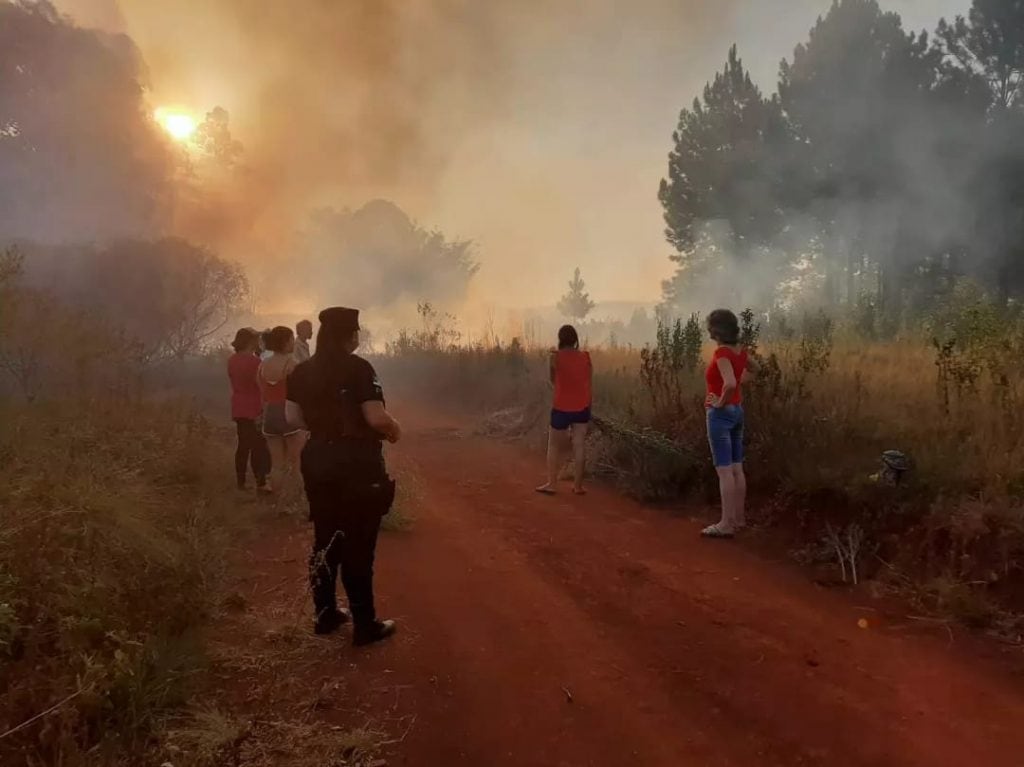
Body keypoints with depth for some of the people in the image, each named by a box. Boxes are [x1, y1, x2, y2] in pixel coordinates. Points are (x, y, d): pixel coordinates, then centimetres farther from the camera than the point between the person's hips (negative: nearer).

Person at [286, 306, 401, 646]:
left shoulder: (302, 372, 4)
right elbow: (377, 417, -22)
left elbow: (293, 416, 11)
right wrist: (395, 430, -2)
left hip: (318, 459, 6)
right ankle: (366, 625, 11)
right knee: (358, 543, 2)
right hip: (356, 461, -6)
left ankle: (325, 614, 29)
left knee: (326, 539, 18)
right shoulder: (358, 368, -15)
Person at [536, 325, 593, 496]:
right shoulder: (586, 357, -1)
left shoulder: (556, 357, -9)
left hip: (561, 409, -2)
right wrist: (587, 407, 12)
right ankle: (578, 485, 11)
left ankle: (551, 484, 11)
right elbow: (590, 385, 3)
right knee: (579, 447, 7)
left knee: (554, 446, 11)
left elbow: (553, 380, 6)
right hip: (581, 409, 3)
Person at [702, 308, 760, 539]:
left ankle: (726, 524, 0)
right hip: (737, 411, 9)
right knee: (736, 468, 14)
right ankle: (738, 517, 23)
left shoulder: (721, 352, -19)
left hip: (721, 413, -9)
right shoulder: (739, 350, 6)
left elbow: (729, 383, -32)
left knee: (724, 470, -5)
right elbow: (755, 368, 27)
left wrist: (721, 402, -17)